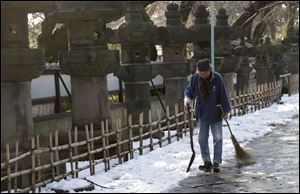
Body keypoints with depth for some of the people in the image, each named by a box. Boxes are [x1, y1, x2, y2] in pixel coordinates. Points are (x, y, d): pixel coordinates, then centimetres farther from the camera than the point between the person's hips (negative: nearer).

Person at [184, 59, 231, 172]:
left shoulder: (217, 78, -17)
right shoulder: (195, 78, -10)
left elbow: (223, 95, -8)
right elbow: (189, 90, 6)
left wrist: (226, 110, -2)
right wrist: (187, 98, -16)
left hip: (216, 114, -3)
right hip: (202, 114, 3)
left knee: (218, 138, -1)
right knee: (202, 139, 8)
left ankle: (216, 163, 7)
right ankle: (207, 162, 20)